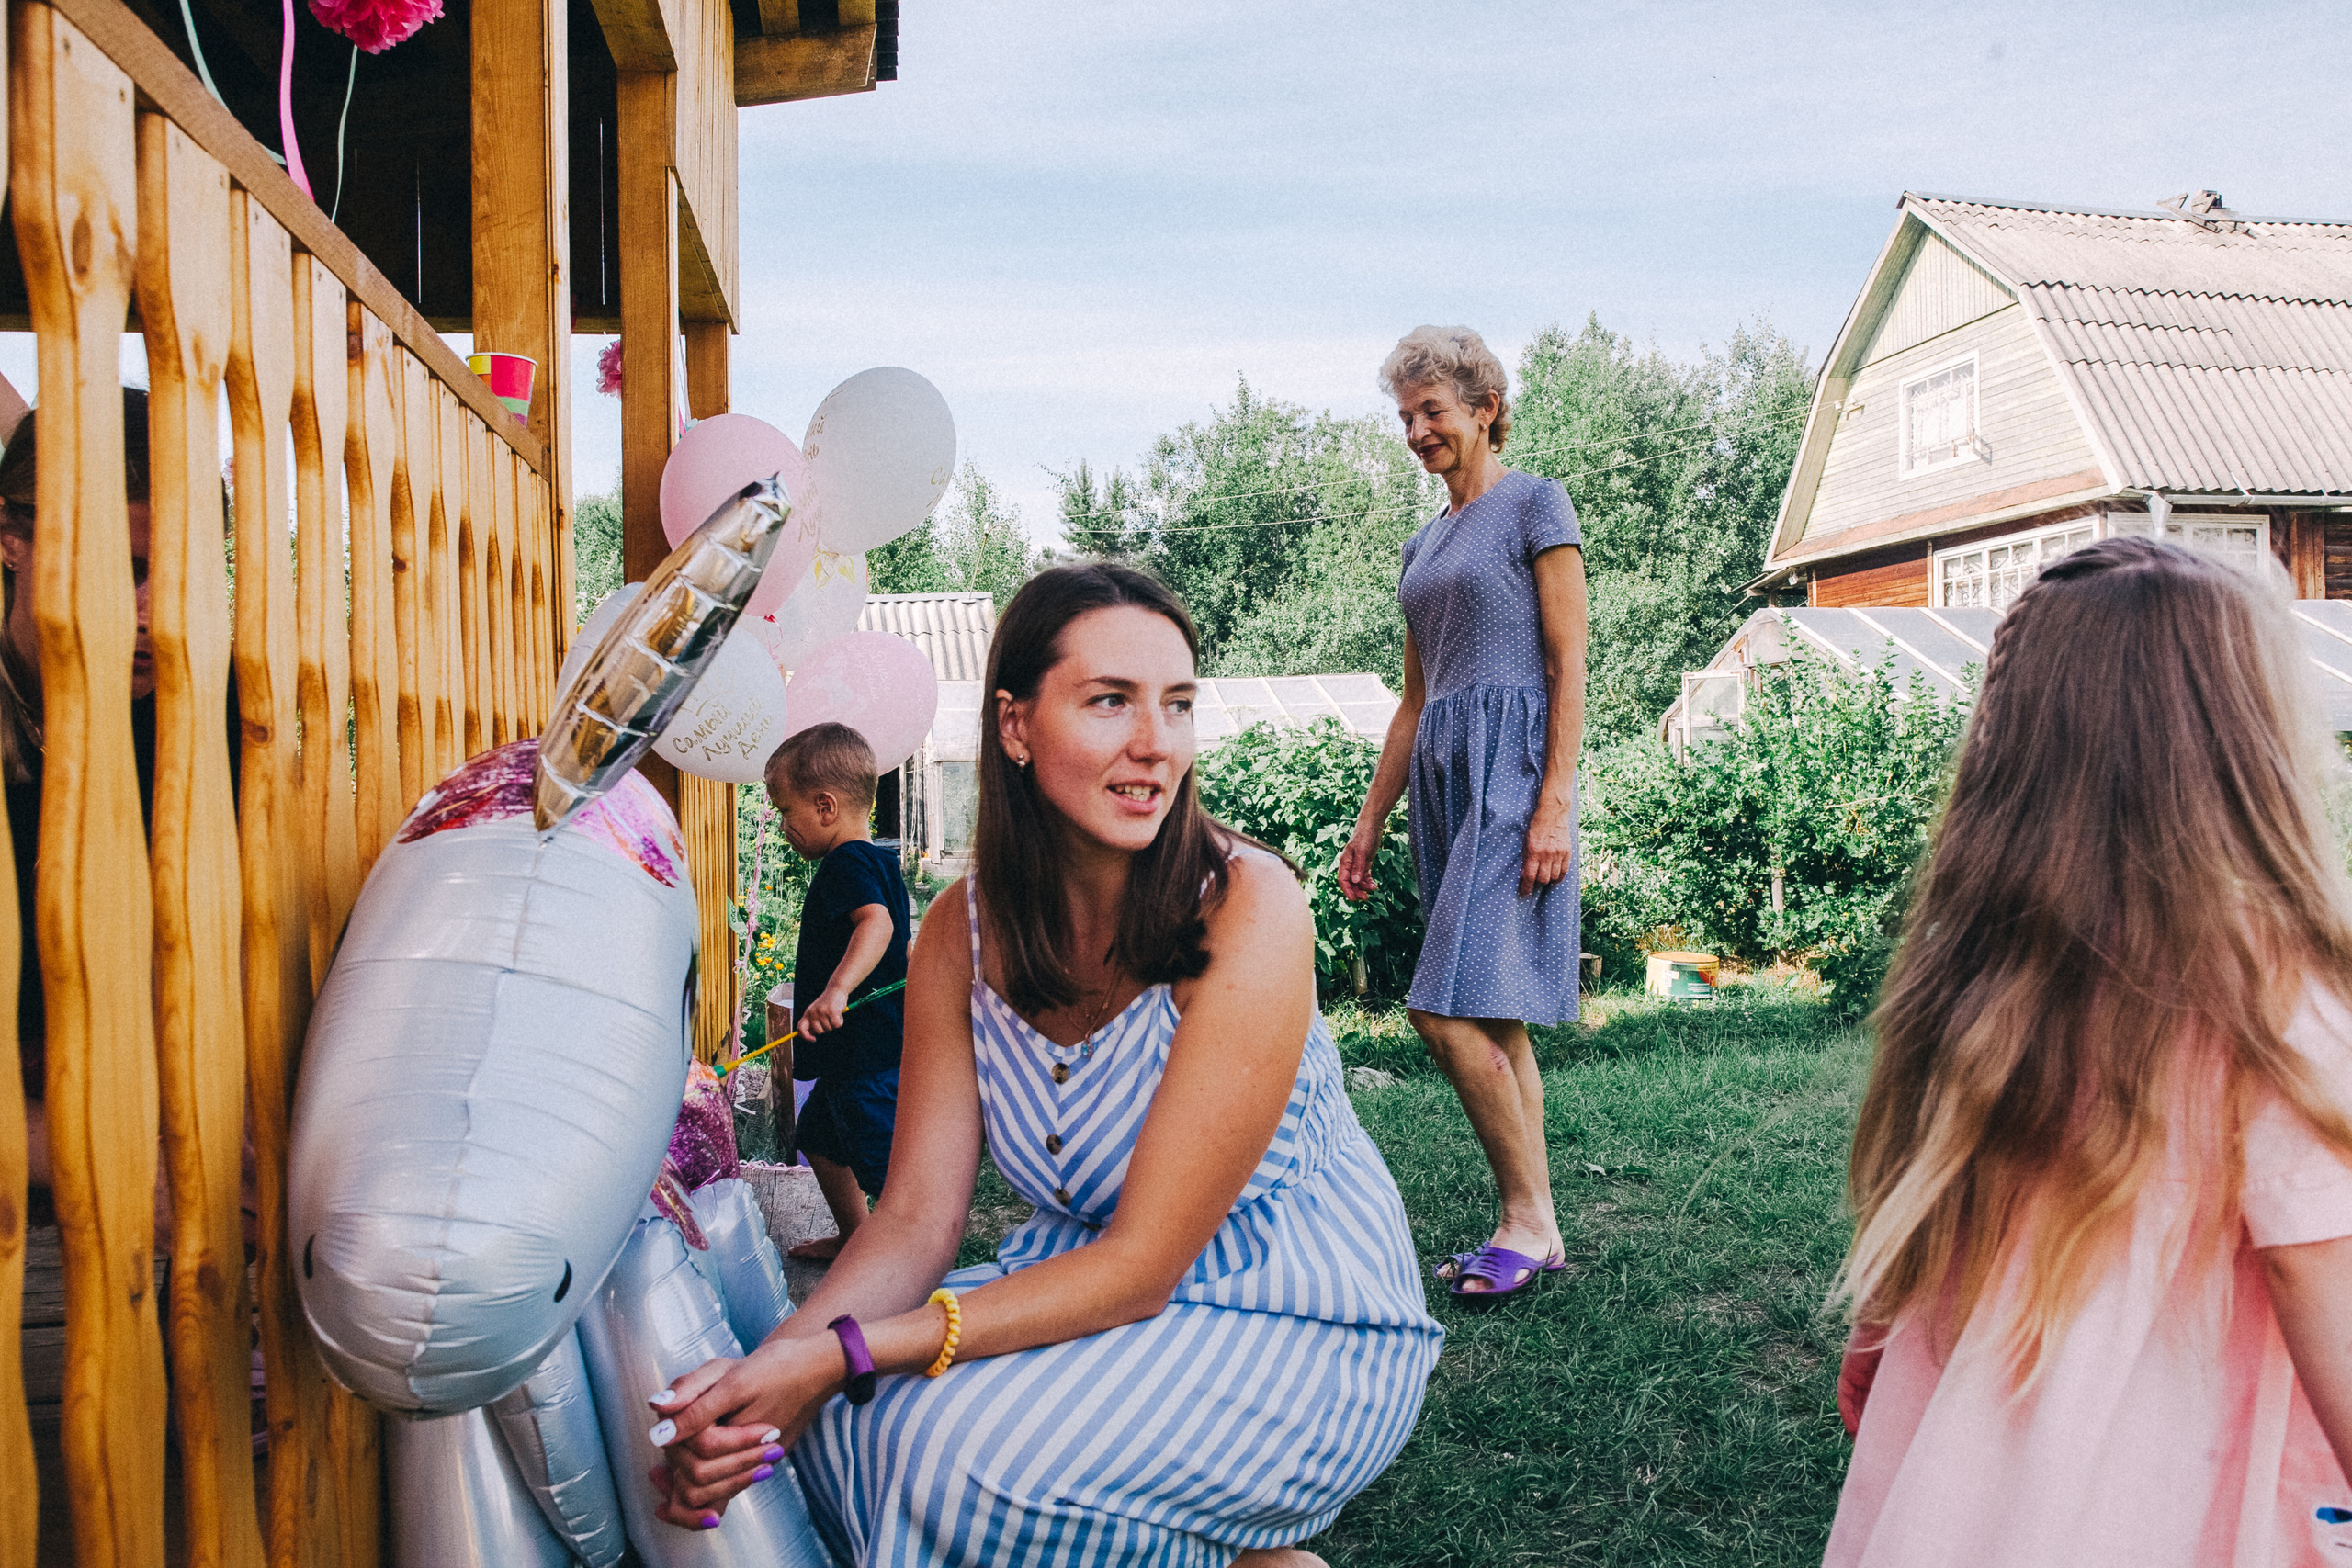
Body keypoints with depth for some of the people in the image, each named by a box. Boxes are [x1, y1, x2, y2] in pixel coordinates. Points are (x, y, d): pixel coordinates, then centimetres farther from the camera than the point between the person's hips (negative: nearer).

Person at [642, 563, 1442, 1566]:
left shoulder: (1248, 909, -25)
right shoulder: (963, 930, -6)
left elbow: (1143, 1264, -24)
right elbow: (916, 1215, -7)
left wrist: (845, 1355, -31)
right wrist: (770, 1364, -27)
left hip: (1308, 1328, -6)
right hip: (1099, 1288, 6)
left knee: (960, 1445, -26)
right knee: (841, 1421, -13)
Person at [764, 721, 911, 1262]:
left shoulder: (848, 864, -19)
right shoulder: (879, 860, 13)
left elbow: (877, 923, -38)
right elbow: (899, 939, 25)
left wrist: (836, 990, -48)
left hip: (867, 1055, -12)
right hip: (860, 1051, 12)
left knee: (883, 1163, -9)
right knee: (819, 1137, 26)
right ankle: (854, 1238, 39)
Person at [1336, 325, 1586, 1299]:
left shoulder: (1534, 506, 1)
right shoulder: (1423, 546, 20)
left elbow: (1568, 667, -7)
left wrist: (1554, 804, -16)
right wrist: (1368, 824, 17)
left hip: (1511, 766, -8)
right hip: (1442, 775, 8)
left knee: (1450, 1008, -15)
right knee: (1494, 1019, 7)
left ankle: (1529, 1218, -3)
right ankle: (1535, 1229, 13)